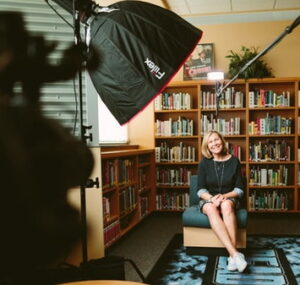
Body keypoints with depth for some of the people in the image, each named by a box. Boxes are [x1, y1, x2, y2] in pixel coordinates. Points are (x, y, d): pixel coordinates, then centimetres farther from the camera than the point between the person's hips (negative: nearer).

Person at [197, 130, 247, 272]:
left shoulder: (234, 161, -1)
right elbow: (201, 190, -1)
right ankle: (235, 254, -47)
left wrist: (224, 196, -19)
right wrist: (212, 198, -22)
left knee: (226, 205, -38)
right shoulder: (204, 163, 0)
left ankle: (232, 256, -42)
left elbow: (239, 189, 0)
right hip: (208, 199, 0)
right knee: (211, 209, -37)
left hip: (229, 198, 0)